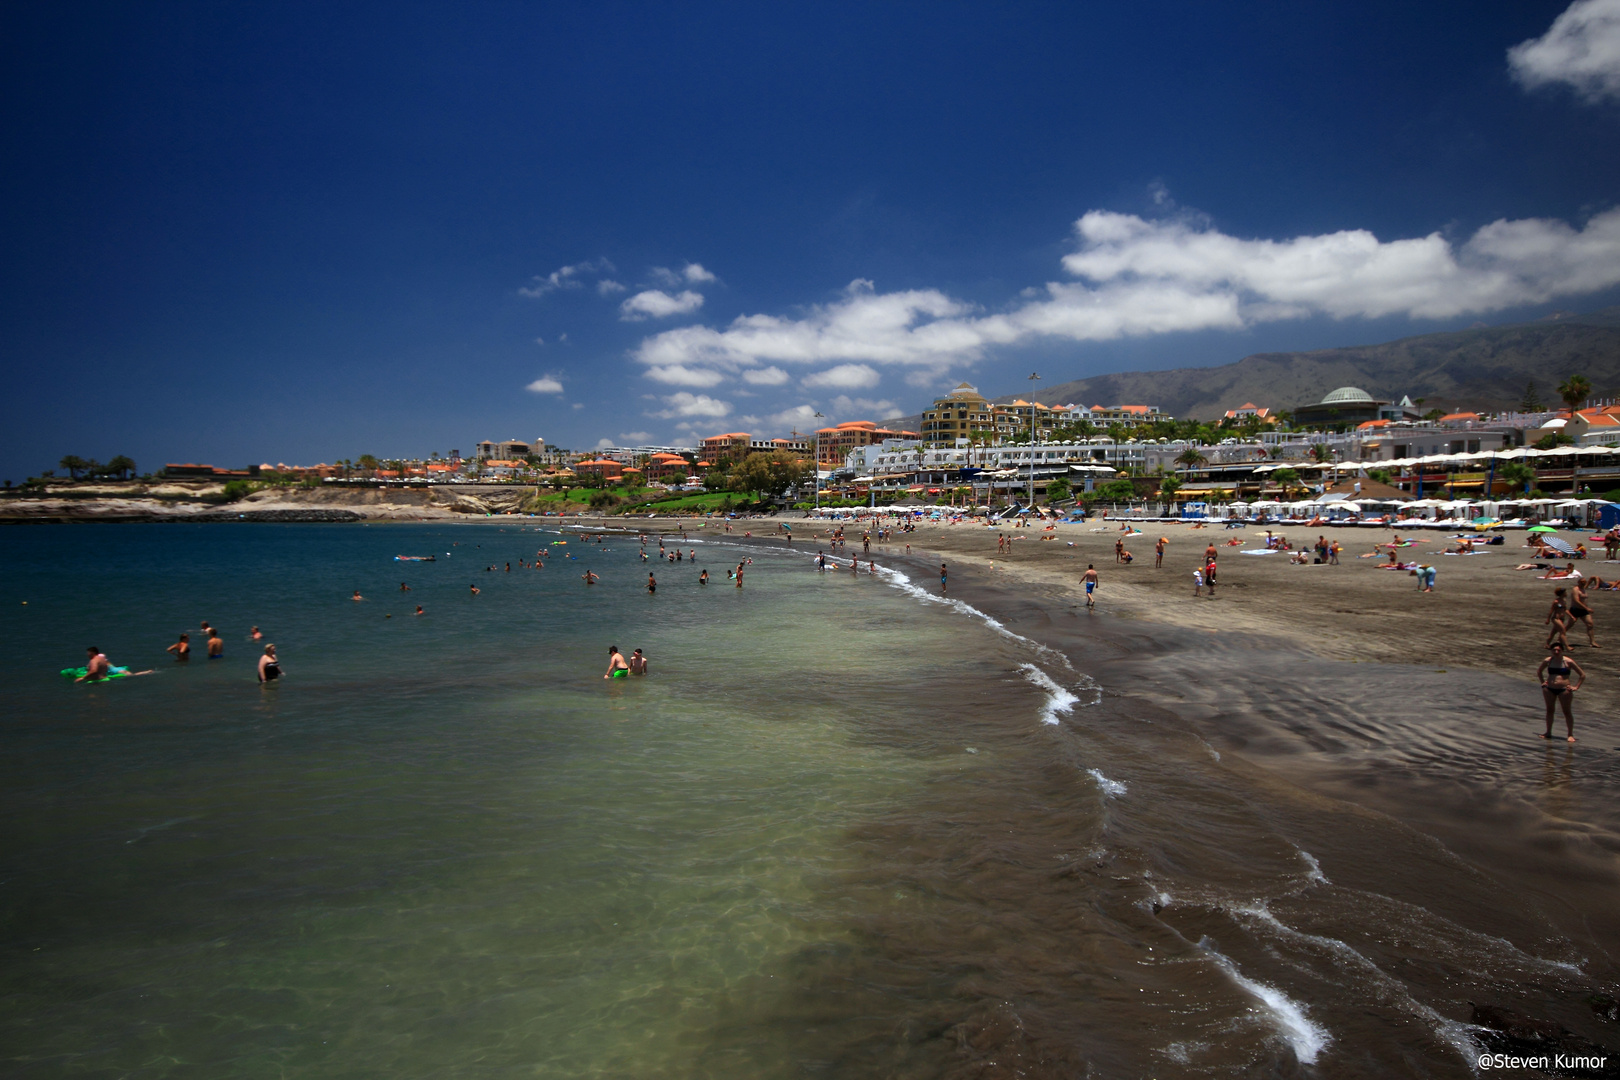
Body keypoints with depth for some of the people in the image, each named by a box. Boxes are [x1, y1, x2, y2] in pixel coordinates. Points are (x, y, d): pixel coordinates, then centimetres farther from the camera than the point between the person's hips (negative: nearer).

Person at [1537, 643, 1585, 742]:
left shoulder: (1568, 662, -7)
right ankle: (1548, 732, 21)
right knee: (1549, 710, 11)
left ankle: (1570, 734, 9)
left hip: (1564, 689, -3)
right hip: (1549, 689, 3)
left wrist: (1576, 687, -5)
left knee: (1567, 712, 2)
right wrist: (1542, 682, 12)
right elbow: (1539, 671, 21)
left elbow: (1583, 675, -1)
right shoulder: (1547, 661, 2)